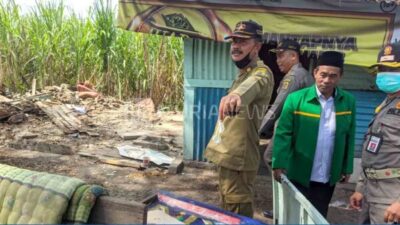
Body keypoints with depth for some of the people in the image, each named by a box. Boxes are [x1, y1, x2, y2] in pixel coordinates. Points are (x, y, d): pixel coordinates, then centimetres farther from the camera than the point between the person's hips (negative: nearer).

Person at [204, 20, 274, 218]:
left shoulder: (261, 72, -17)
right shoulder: (242, 73, 15)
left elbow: (253, 83, -44)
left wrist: (237, 94, -63)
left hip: (238, 159, -9)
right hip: (227, 155, 9)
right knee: (227, 211, 21)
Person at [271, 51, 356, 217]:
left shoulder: (348, 101, -2)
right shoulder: (295, 99, -11)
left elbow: (349, 137, 5)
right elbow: (283, 134, -12)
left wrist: (347, 168, 6)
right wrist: (279, 164, -19)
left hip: (328, 178, 3)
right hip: (299, 175, -3)